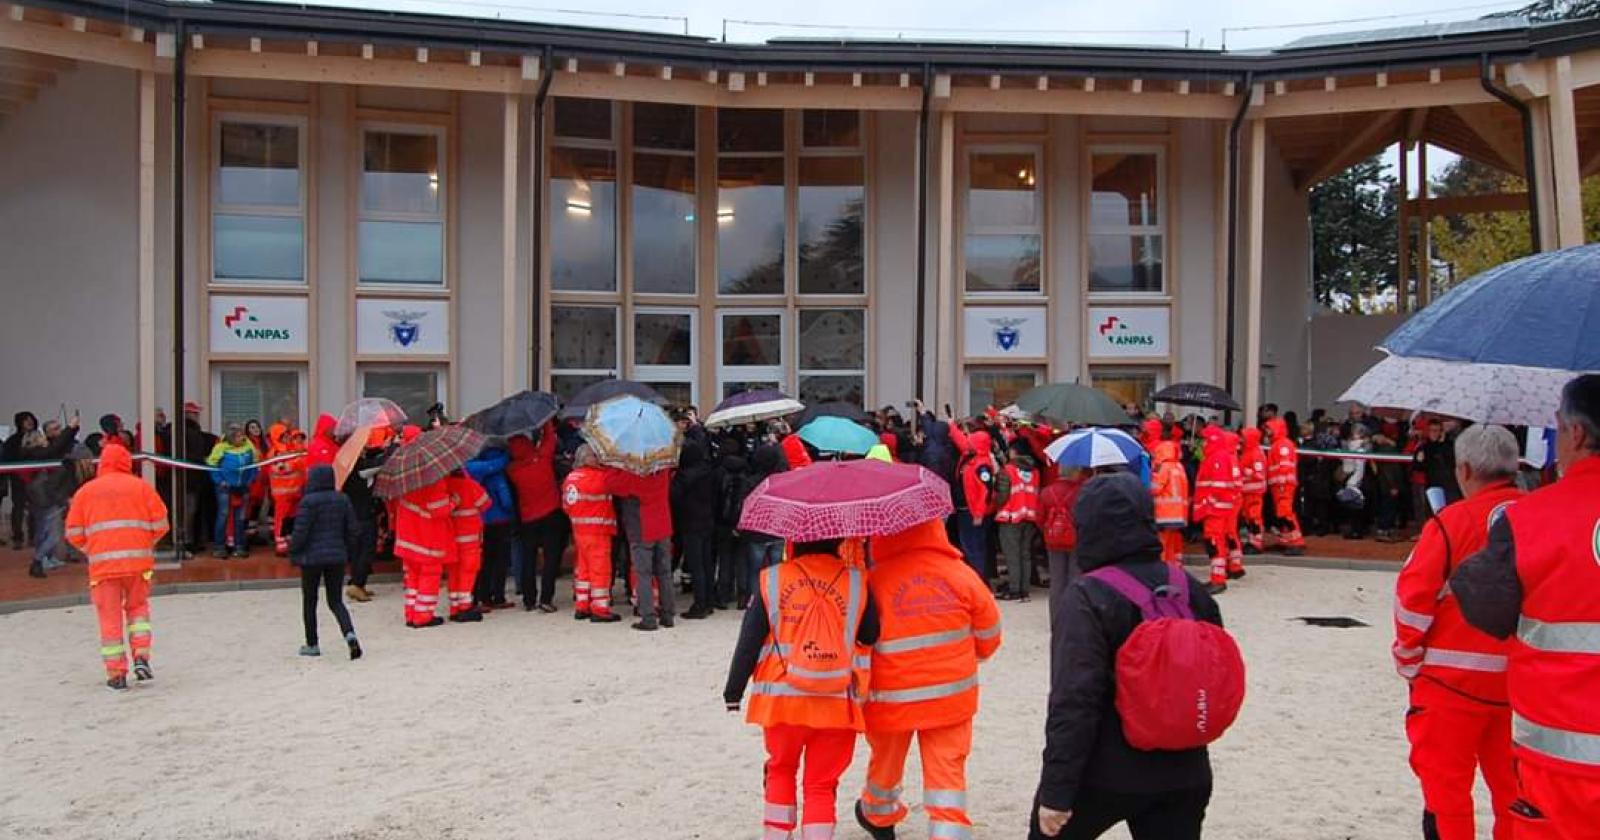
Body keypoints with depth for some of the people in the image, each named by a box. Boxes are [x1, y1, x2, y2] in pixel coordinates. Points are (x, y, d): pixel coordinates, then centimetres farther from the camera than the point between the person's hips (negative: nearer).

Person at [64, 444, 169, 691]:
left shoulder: (85, 491, 8)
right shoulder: (141, 487, 6)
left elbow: (74, 533, 5)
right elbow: (160, 524, 1)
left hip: (102, 563, 0)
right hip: (138, 559, 0)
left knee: (110, 617, 7)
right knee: (137, 606, 19)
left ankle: (116, 674, 8)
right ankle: (141, 657, 4)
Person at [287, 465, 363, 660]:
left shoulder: (308, 501, -13)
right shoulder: (342, 500, 2)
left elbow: (300, 532, -14)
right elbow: (353, 529, 5)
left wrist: (293, 554, 0)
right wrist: (348, 553, 16)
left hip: (312, 558, -4)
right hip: (337, 557, 4)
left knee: (309, 602, 11)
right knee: (336, 601, 9)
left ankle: (312, 645, 17)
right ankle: (349, 634, -15)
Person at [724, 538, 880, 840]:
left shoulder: (772, 580, -6)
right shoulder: (856, 582, -5)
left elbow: (749, 642, -2)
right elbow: (871, 637, 4)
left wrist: (734, 690, 8)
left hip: (782, 699, 1)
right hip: (837, 703, 0)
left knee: (781, 770, 23)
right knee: (821, 784, 10)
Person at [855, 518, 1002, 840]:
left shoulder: (874, 581, -18)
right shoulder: (961, 574, -10)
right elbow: (989, 636, 2)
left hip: (893, 698, 0)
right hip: (951, 696, 0)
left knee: (886, 762, 25)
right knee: (948, 774, 7)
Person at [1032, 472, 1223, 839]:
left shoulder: (1087, 598, -18)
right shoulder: (1192, 590, 2)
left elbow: (1073, 703, -23)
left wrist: (1056, 790, -20)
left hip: (1104, 774, -5)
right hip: (1184, 776, 5)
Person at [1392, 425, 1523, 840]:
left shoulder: (1452, 521, -15)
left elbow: (1413, 598, -15)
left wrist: (1409, 659, -1)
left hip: (1455, 676, -5)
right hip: (1524, 677, 5)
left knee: (1445, 779, 6)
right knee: (1514, 783, 17)